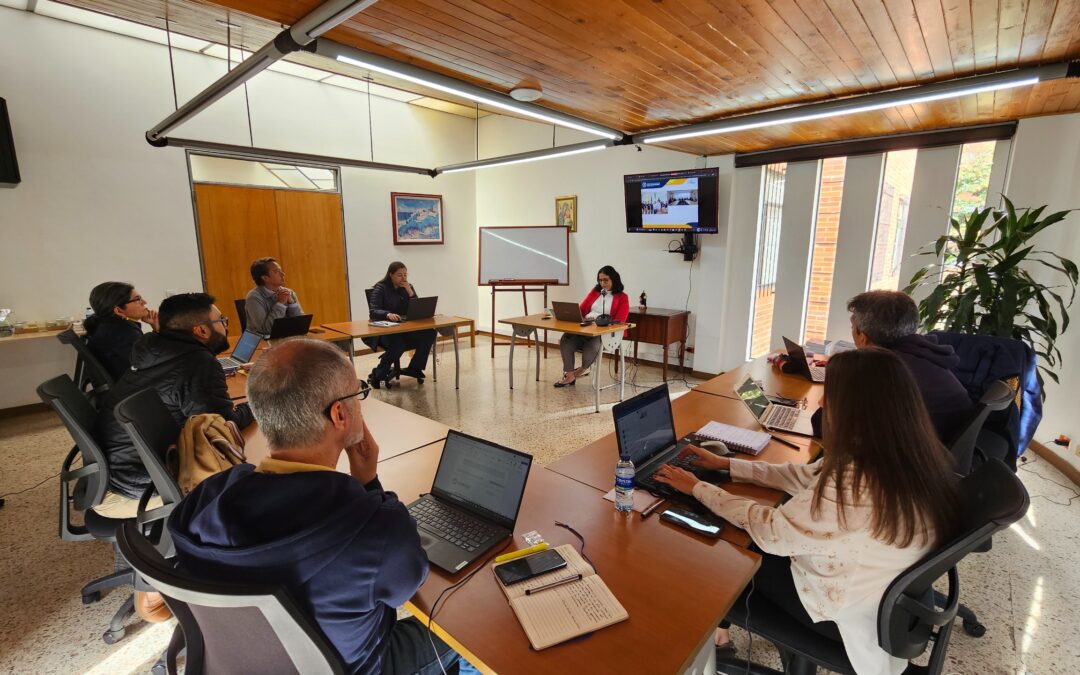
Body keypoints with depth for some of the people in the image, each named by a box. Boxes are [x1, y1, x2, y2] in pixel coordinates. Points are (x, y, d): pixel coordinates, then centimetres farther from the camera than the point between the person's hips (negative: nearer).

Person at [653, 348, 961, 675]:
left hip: (848, 613, -7)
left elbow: (773, 532, -26)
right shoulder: (911, 456, -9)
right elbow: (808, 477, 0)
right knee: (746, 540, 16)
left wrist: (698, 488, -15)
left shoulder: (856, 484, -37)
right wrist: (727, 464, 2)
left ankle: (716, 635, 39)